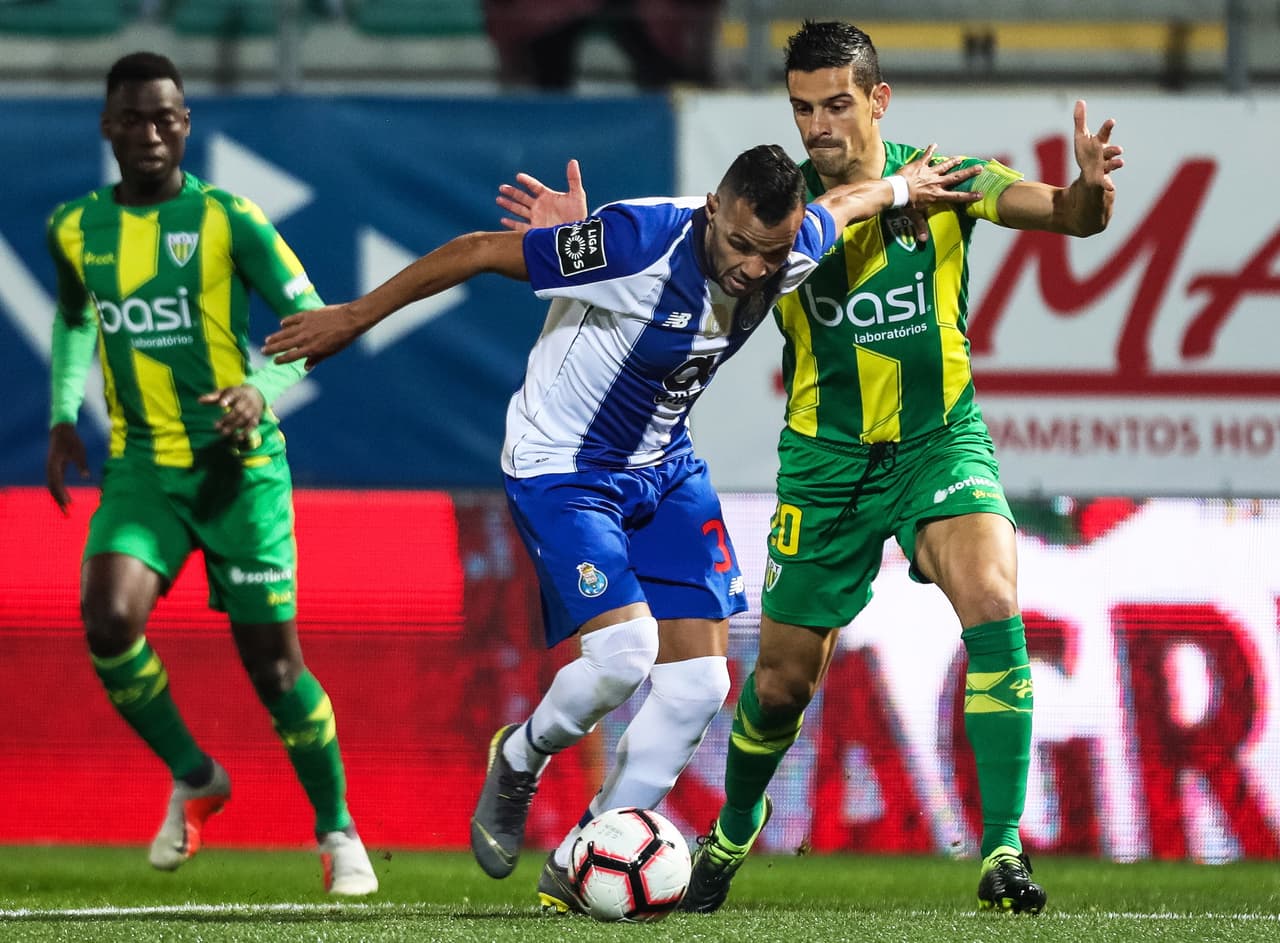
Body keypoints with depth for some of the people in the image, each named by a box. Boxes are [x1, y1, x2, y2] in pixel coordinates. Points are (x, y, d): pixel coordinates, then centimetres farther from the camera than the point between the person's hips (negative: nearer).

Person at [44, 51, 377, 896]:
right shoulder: (76, 230, 4)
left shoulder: (228, 219, -9)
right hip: (142, 466, 3)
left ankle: (339, 834, 19)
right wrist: (64, 414, 12)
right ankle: (194, 780, 3)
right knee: (109, 615, -22)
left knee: (272, 660, -1)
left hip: (238, 467, -3)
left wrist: (263, 390, -25)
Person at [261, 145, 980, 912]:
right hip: (560, 466, -7)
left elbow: (838, 206, 13)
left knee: (699, 680, -3)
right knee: (623, 650, -23)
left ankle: (580, 871, 9)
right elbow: (484, 250, -24)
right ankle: (519, 763, 11)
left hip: (661, 468, 7)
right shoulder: (639, 241, -32)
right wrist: (356, 317, -18)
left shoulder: (792, 251, -13)